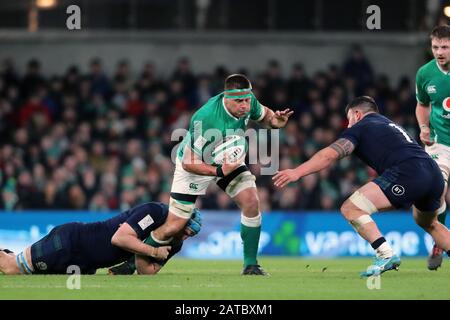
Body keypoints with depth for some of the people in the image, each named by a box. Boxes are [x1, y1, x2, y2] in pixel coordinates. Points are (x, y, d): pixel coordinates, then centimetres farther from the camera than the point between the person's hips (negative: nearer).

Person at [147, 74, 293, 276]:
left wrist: (274, 121, -20)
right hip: (194, 164, -5)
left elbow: (262, 115, 3)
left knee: (251, 202, -16)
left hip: (227, 160, 5)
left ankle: (250, 264, -4)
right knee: (174, 226, -5)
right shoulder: (204, 119, -39)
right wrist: (219, 171, -44)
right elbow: (189, 163, -32)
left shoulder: (249, 102, -22)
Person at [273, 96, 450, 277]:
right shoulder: (391, 125, 35)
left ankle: (386, 255, -16)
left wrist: (297, 172, -6)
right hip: (435, 174, 8)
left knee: (351, 209, -5)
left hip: (407, 172, -8)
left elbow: (330, 154, -2)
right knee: (428, 222, 36)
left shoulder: (360, 127, 12)